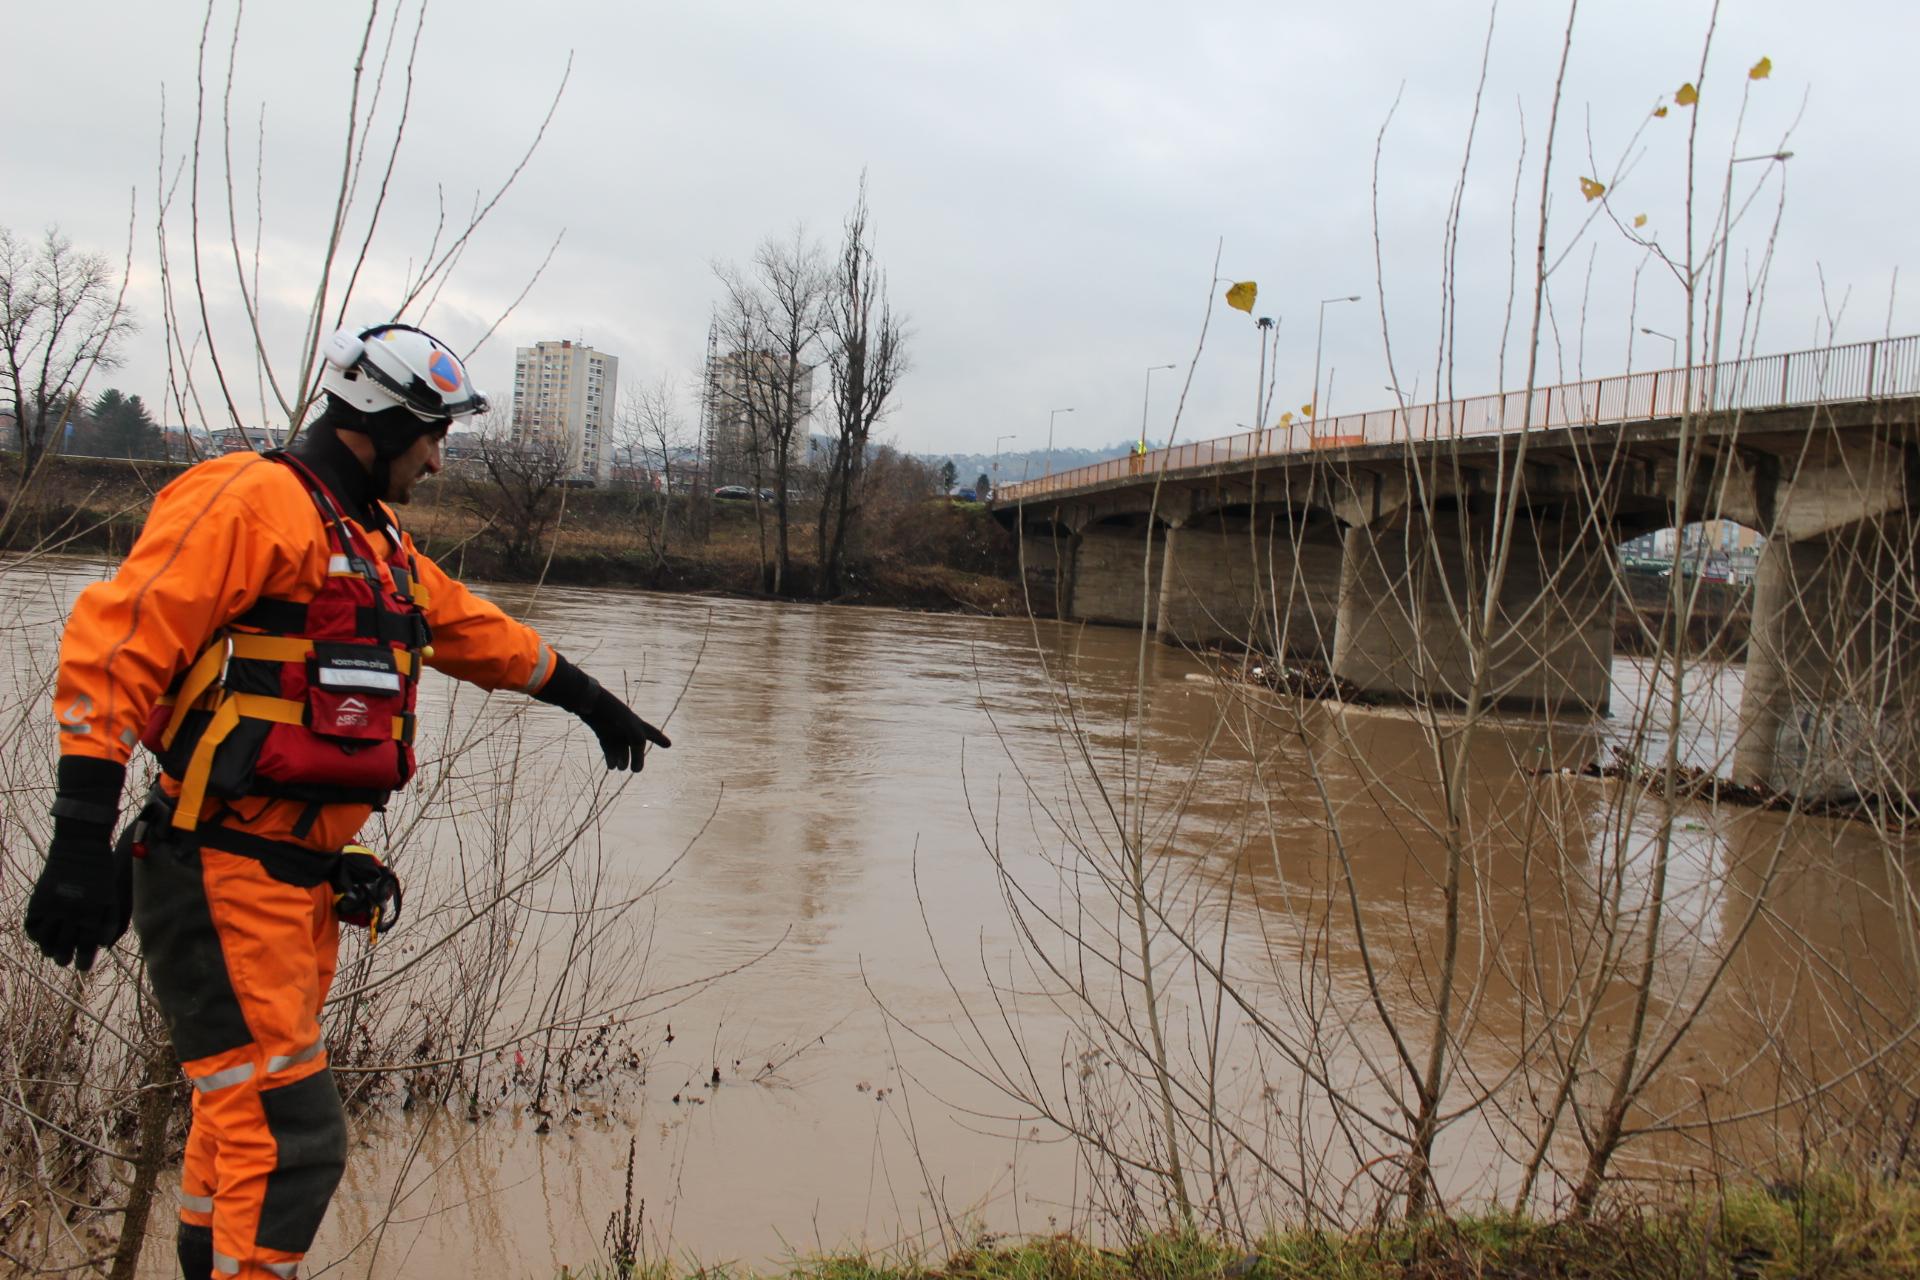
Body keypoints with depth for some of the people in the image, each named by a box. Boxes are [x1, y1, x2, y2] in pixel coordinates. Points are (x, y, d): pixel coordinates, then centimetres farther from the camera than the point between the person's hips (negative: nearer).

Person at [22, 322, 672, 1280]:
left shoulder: (380, 546, 18)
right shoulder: (253, 501, -11)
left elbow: (480, 632, 32)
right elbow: (113, 647, -18)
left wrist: (591, 700, 41)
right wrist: (81, 840, -23)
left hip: (303, 884, 9)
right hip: (224, 879, -9)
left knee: (244, 1119, 17)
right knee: (291, 1138, -10)